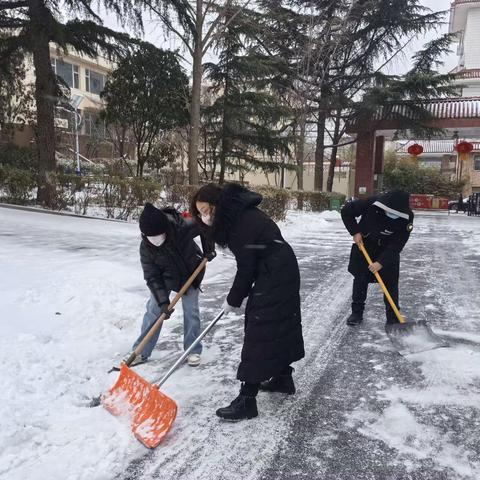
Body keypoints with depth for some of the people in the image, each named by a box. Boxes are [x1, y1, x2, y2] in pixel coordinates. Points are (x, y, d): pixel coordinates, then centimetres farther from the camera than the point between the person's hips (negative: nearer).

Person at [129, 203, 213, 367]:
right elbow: (152, 277, -22)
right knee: (153, 310, 0)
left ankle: (193, 351, 17)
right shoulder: (145, 248, -28)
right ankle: (141, 352, 13)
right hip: (164, 278, 1)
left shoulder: (183, 227, -36)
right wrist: (163, 301, -29)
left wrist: (208, 249, -17)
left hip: (190, 274, -1)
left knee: (191, 310, 0)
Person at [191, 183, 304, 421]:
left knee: (259, 332, -7)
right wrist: (236, 296, 9)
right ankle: (283, 378, 38)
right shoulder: (236, 215, 7)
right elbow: (249, 261, 11)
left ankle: (247, 400, 0)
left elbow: (246, 267, -18)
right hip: (281, 273, 10)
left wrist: (233, 300, -6)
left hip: (275, 277, -10)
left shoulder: (242, 222, -23)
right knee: (279, 325, 20)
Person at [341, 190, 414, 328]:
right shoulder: (372, 204, -29)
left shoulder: (407, 217, -27)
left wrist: (381, 261, -29)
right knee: (360, 280, 5)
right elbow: (346, 211, -16)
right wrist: (355, 232, -19)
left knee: (390, 283, -2)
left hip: (388, 251, 0)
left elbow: (397, 244, -24)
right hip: (363, 245, 1)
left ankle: (393, 317, 10)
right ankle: (357, 312, 18)